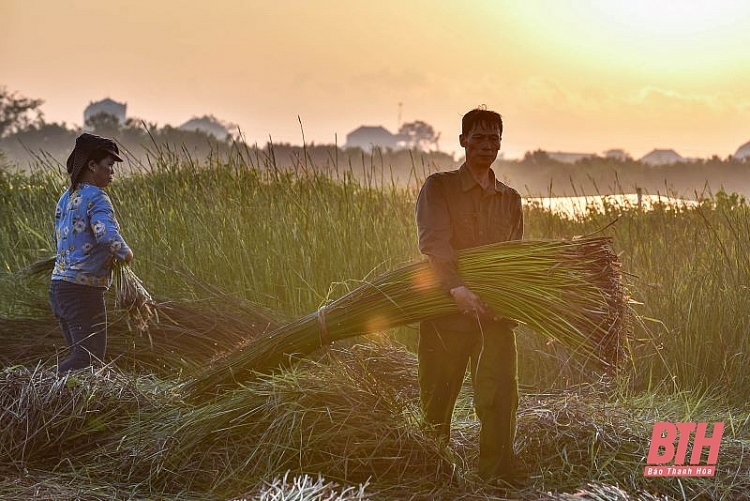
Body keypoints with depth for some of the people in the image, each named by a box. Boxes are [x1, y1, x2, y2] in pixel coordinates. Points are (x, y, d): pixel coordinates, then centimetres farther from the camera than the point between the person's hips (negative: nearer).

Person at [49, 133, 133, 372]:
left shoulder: (66, 199, 14)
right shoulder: (96, 197, -14)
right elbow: (108, 236, -29)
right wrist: (126, 253, -8)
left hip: (59, 285, 9)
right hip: (83, 289, -9)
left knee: (80, 353, 14)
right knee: (89, 358, -7)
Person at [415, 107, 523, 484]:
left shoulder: (510, 199, 15)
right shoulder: (438, 187, 2)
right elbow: (433, 241, -13)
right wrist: (457, 288, -28)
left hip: (495, 314, 3)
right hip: (446, 312, -3)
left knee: (500, 399, -6)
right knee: (436, 401, 4)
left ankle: (497, 479, 0)